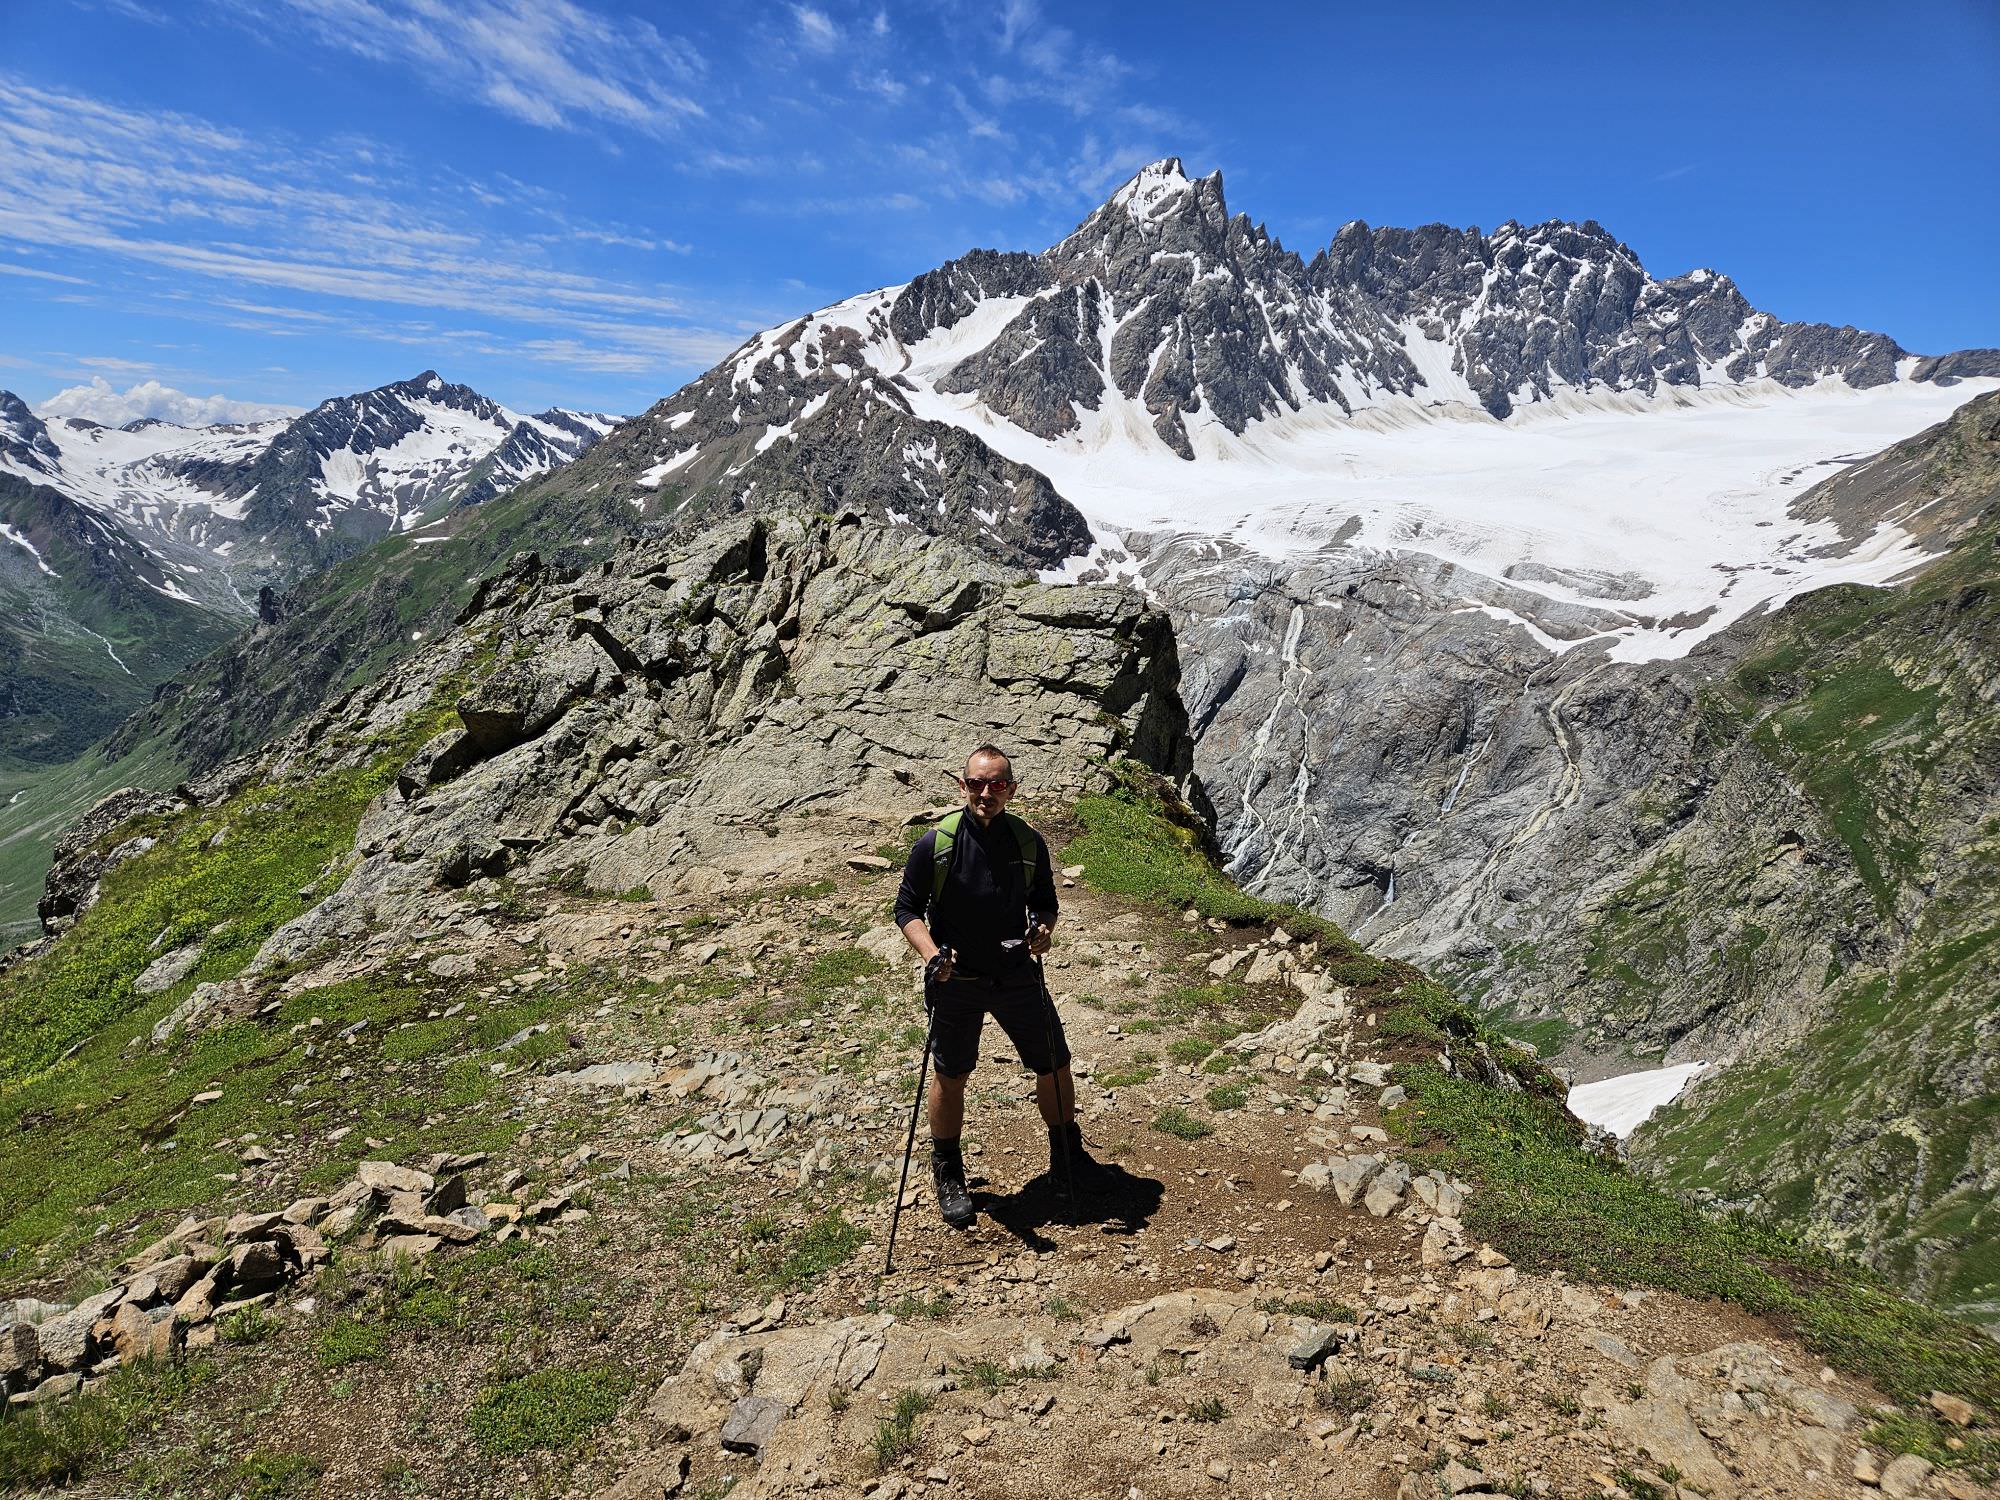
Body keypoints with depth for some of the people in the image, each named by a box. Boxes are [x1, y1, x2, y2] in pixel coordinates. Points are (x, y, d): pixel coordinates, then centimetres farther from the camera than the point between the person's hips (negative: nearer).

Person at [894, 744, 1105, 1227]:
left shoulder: (1029, 843, -6)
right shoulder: (935, 843, -14)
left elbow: (1044, 902, 8)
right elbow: (907, 909, -7)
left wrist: (1044, 928, -14)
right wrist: (931, 954, -23)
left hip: (1017, 976, 3)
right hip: (957, 982, -2)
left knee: (1055, 1066, 11)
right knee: (950, 1078, 12)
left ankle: (1067, 1156, 37)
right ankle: (947, 1174, 34)